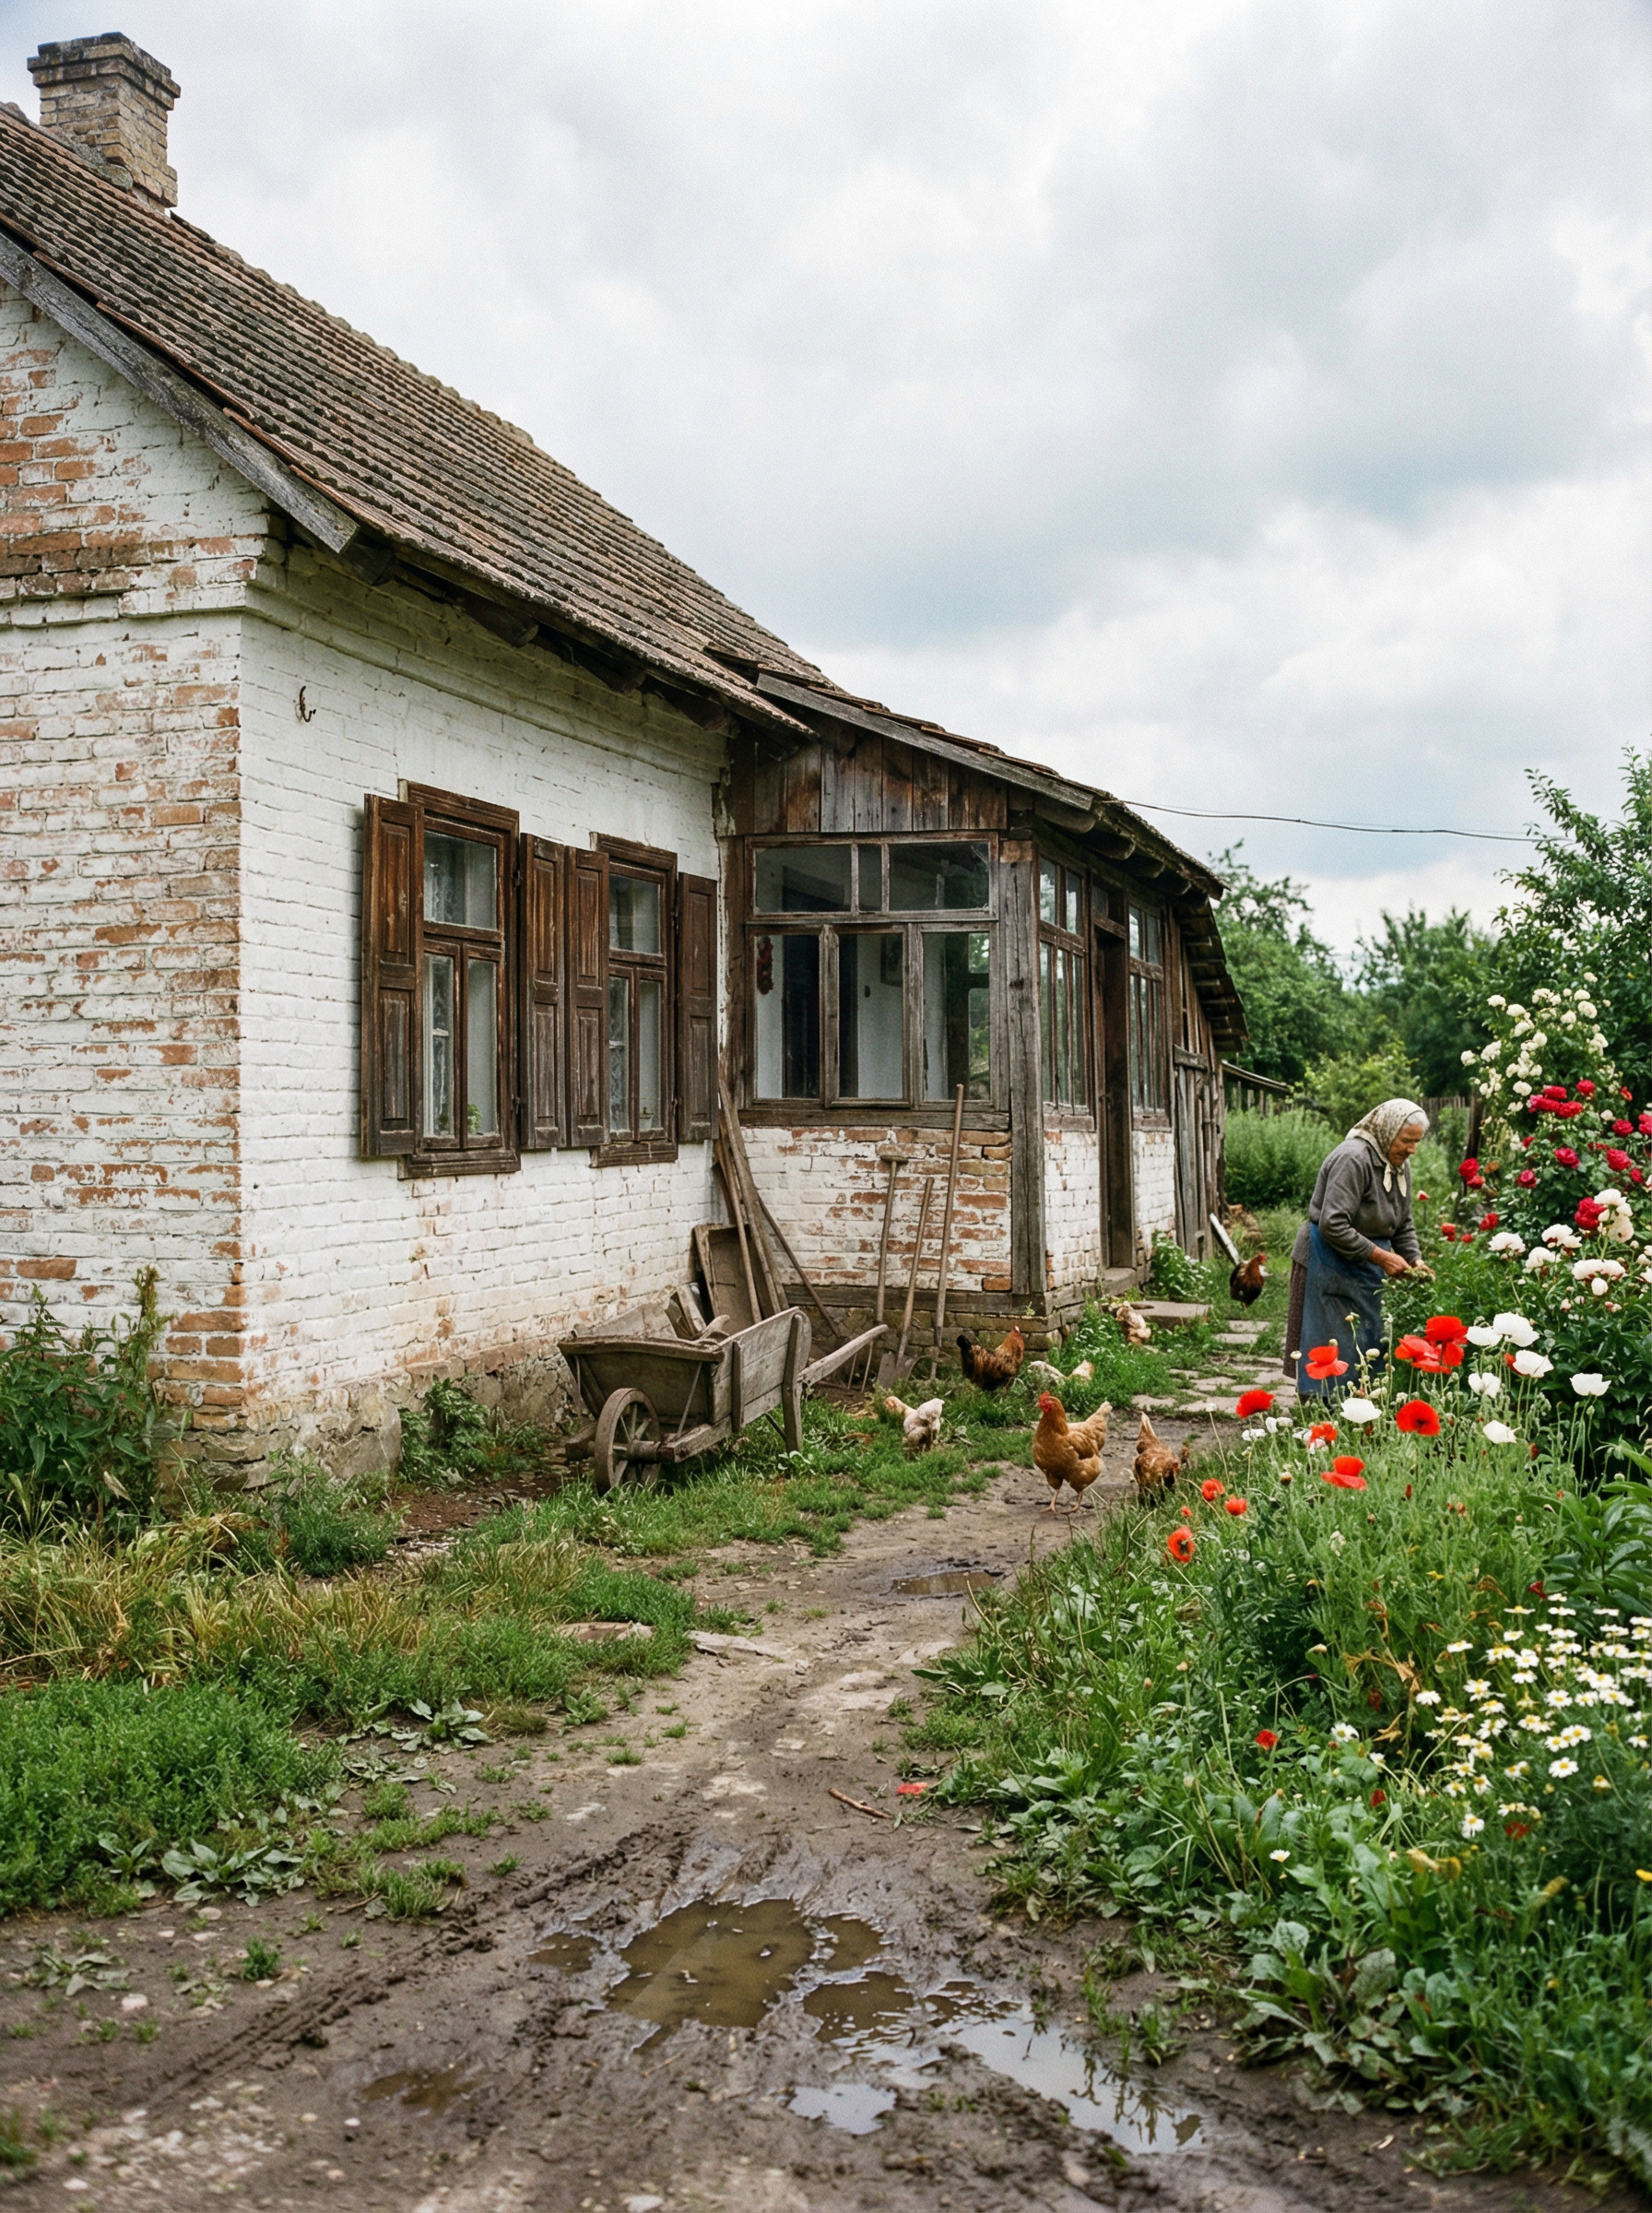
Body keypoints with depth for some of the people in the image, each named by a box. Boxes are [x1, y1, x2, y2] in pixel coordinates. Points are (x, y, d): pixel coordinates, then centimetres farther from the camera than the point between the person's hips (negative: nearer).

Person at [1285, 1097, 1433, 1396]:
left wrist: (1415, 1260, -1)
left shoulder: (1400, 1165, 9)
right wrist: (1381, 1257, -23)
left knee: (1368, 1347, 10)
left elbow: (1403, 1225, 17)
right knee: (1332, 1350, -6)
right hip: (1330, 1267, -9)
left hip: (1366, 1270, 9)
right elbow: (1333, 1225, -27)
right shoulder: (1353, 1159, -21)